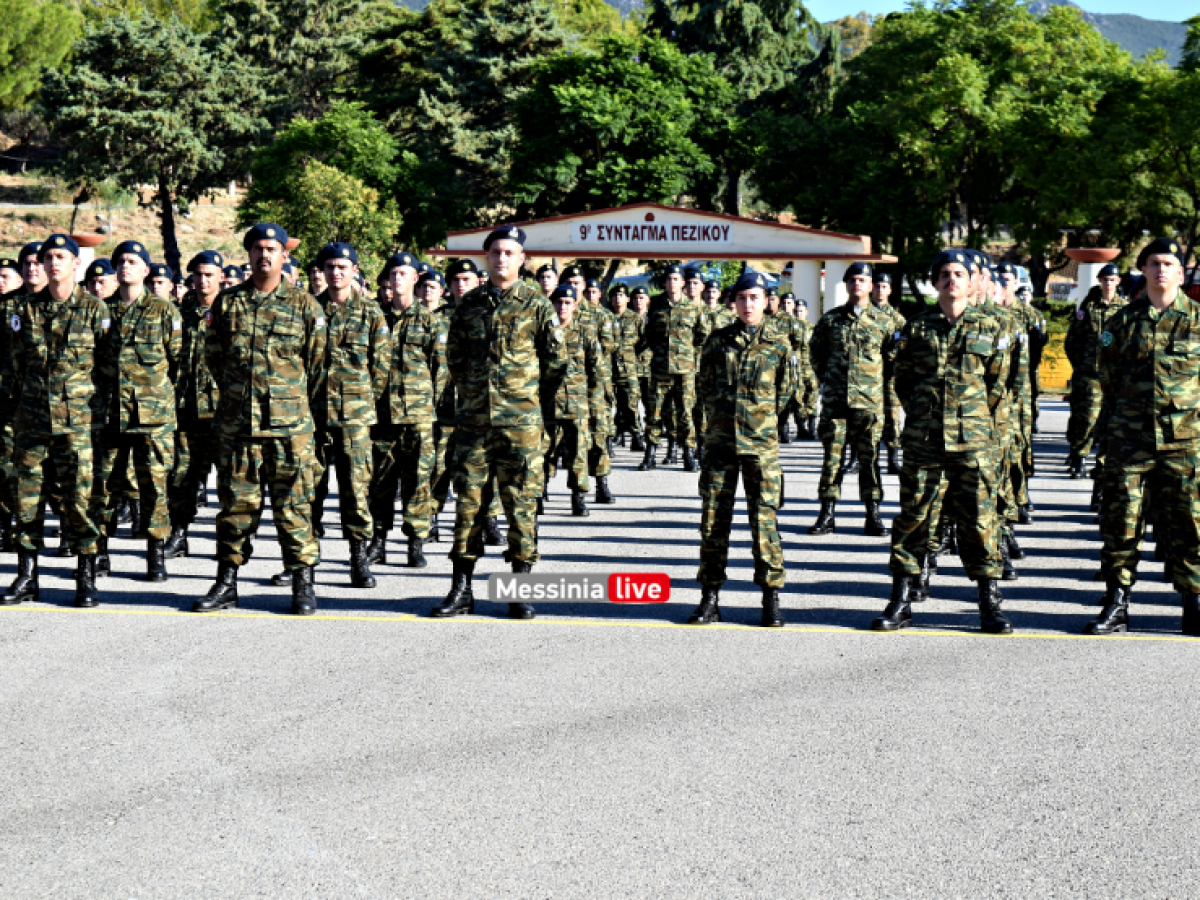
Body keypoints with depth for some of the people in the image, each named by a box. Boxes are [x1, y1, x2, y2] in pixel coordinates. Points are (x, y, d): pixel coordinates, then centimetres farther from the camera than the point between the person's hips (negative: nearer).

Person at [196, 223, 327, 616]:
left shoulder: (305, 306, 3)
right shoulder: (227, 303, 9)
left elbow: (317, 362, 7)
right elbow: (212, 355, 17)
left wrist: (296, 402, 9)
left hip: (289, 424, -2)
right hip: (236, 421, 2)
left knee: (294, 505, 0)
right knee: (236, 502, 7)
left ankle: (303, 584, 6)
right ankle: (227, 582, 14)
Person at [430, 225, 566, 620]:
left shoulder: (536, 304, 0)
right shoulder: (471, 303, 9)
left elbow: (556, 358, 5)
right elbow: (453, 353, 20)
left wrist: (531, 395, 9)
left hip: (520, 422, -3)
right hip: (473, 419, 3)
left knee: (521, 501, 0)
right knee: (468, 499, 4)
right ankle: (461, 589, 10)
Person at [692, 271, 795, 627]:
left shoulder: (779, 344, 3)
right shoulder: (718, 340, 8)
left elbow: (785, 391, 10)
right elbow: (703, 385, 15)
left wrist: (761, 418, 8)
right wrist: (722, 415, 10)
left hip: (761, 443, -2)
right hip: (720, 440, 2)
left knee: (764, 518, -3)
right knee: (713, 518, 2)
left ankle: (771, 598, 4)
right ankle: (710, 597, 9)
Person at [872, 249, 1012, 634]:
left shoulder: (990, 327, 6)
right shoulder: (917, 327, 7)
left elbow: (998, 382, 11)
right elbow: (902, 379, 13)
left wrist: (976, 419, 8)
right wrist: (922, 416, 9)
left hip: (972, 441, -1)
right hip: (923, 439, 1)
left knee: (979, 518, 0)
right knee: (913, 515, 3)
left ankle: (990, 603, 8)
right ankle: (902, 601, 9)